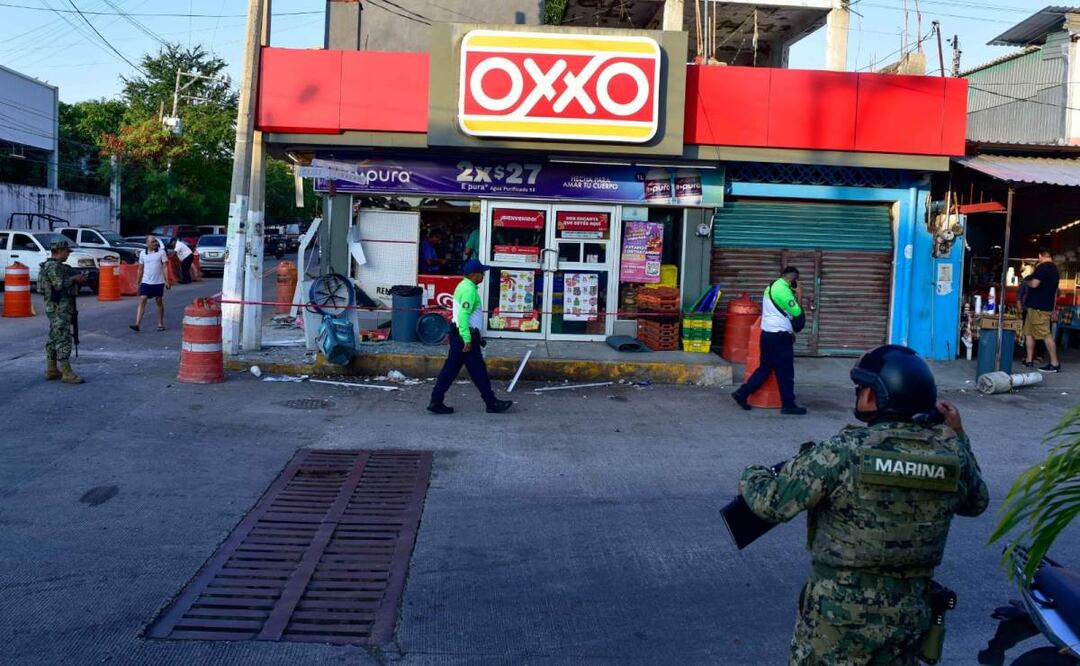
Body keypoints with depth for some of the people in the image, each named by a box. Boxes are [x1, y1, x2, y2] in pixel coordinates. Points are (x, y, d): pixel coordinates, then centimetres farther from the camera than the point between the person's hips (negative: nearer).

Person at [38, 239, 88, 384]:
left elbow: (64, 283, 21)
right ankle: (66, 373, -12)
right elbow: (59, 284, -23)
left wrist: (77, 279, 8)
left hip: (55, 308, 11)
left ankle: (52, 370, 19)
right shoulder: (53, 266, -14)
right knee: (63, 340, -11)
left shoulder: (56, 266, 18)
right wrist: (75, 278, -11)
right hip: (59, 308, -11)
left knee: (54, 339, 13)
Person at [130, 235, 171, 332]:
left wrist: (167, 281, -10)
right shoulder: (143, 253, 5)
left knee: (159, 302, 8)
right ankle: (137, 324, -12)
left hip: (159, 282, -1)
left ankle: (160, 324, 19)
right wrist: (138, 283, 10)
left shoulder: (161, 252, -3)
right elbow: (140, 269, 11)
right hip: (146, 282, 1)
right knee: (142, 301, -7)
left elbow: (165, 267, -4)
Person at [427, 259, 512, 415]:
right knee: (478, 370, 0)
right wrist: (467, 340, -24)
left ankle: (436, 402, 9)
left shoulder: (463, 286, 15)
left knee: (450, 369, 9)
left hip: (458, 334, 10)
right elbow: (463, 316, -24)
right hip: (466, 335, -10)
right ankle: (492, 403, 9)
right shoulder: (469, 290, -18)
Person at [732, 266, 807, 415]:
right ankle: (788, 405, 7)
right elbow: (796, 312, -16)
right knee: (785, 372, 0)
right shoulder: (783, 289, -16)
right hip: (779, 336, -9)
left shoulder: (773, 287, 16)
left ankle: (742, 393, 10)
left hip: (768, 334, 9)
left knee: (765, 368, 14)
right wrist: (799, 295, -3)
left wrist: (790, 331, 20)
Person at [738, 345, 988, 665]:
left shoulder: (843, 452, -20)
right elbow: (976, 503, 15)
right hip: (908, 616, 4)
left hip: (838, 616, -4)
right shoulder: (950, 452, -6)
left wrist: (751, 477, 5)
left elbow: (771, 503, -16)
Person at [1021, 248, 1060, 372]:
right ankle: (1029, 360, 15)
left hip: (1038, 306, -9)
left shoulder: (1042, 267, -13)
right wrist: (1053, 309, 26)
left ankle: (1055, 364, -9)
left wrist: (1026, 281, -1)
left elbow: (1034, 284, -24)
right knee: (1029, 332, 14)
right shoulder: (1055, 269, 17)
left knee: (1046, 334, -9)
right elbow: (1055, 291, 22)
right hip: (1047, 306, 9)